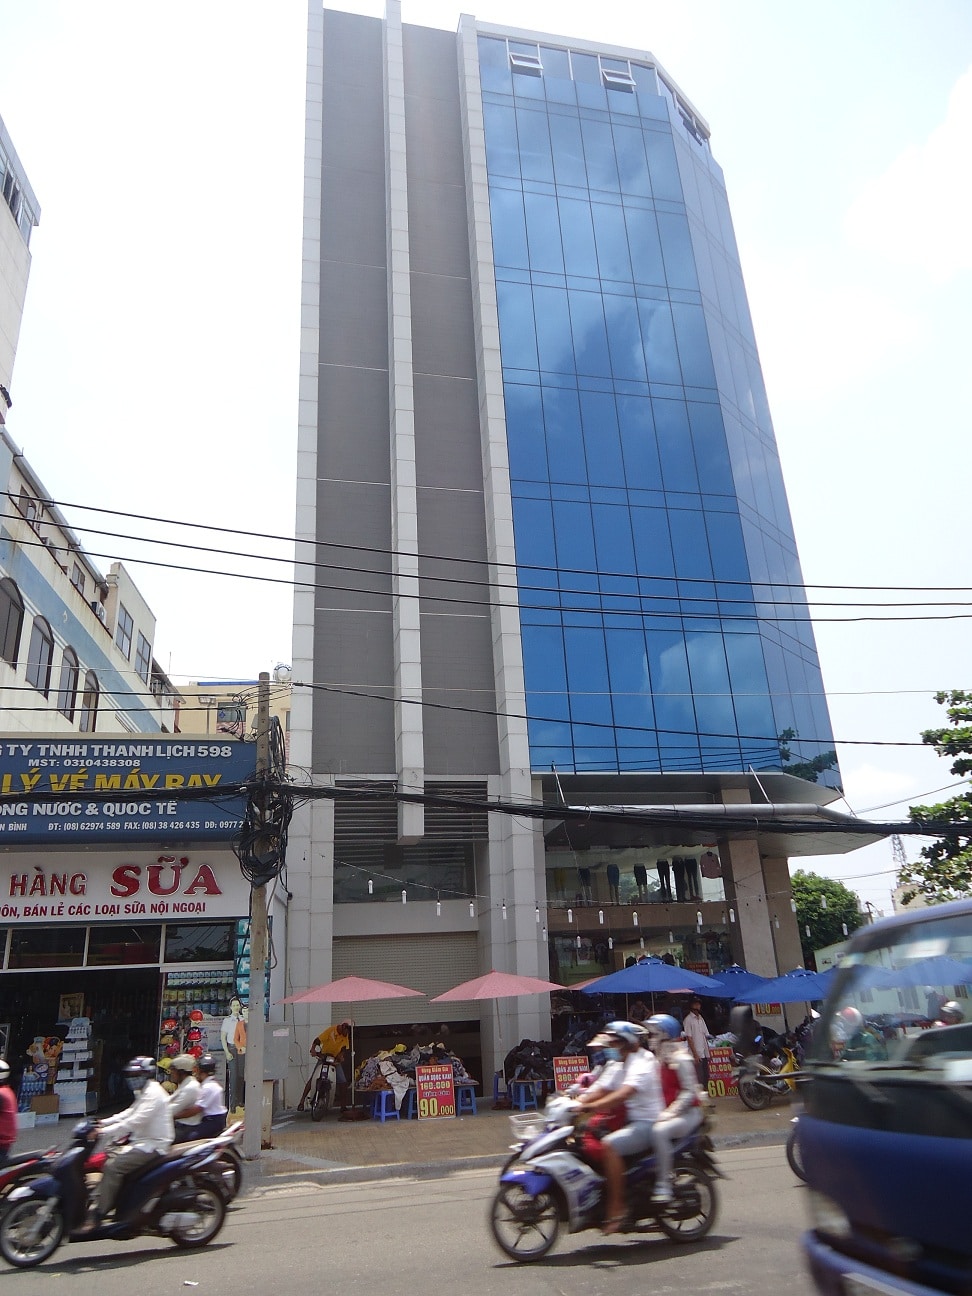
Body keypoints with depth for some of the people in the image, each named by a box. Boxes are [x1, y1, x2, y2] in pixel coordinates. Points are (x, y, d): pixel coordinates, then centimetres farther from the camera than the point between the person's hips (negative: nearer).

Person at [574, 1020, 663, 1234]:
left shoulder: (641, 1065, -15)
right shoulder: (619, 1068, 15)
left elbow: (622, 1095, -31)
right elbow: (599, 1092, 11)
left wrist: (589, 1107, -39)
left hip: (647, 1124, -10)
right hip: (630, 1122, 10)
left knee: (609, 1145, -30)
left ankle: (616, 1208, -23)